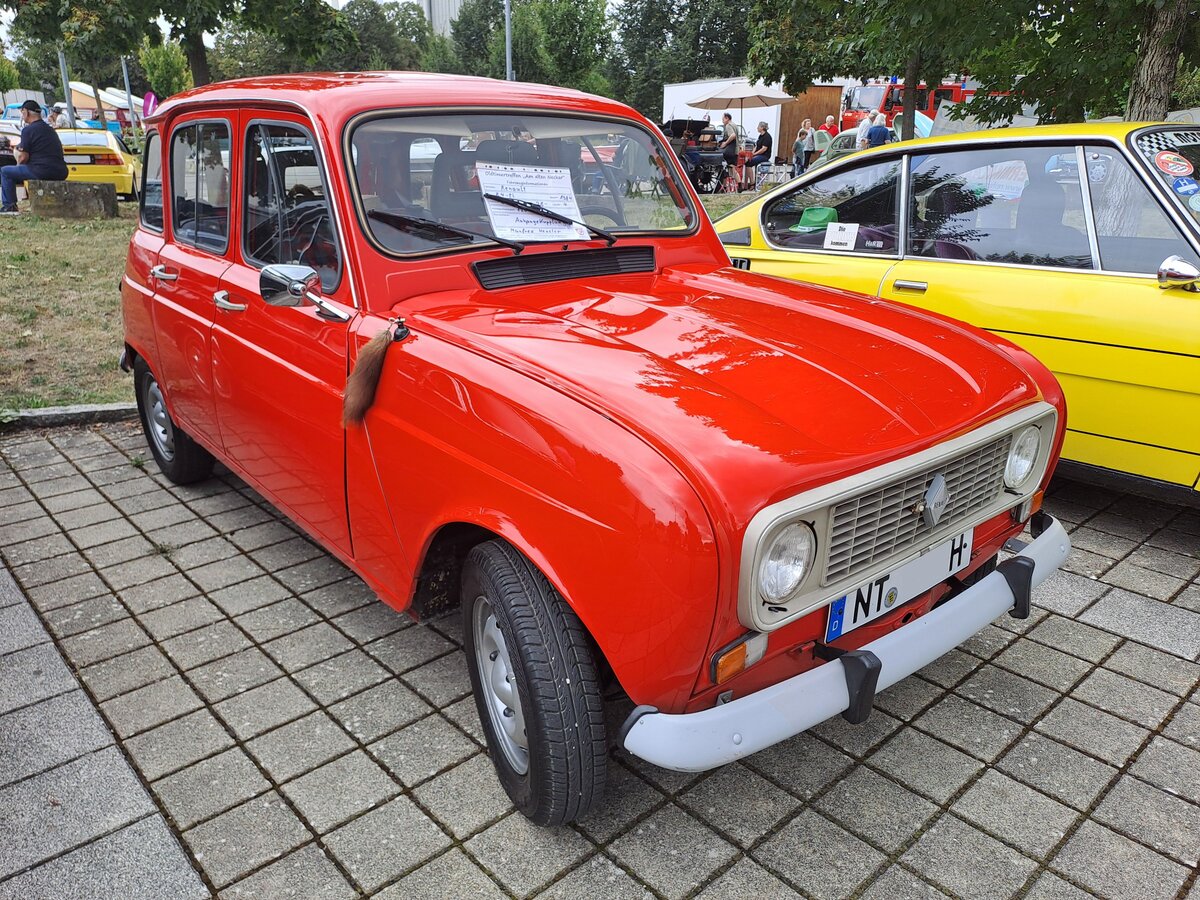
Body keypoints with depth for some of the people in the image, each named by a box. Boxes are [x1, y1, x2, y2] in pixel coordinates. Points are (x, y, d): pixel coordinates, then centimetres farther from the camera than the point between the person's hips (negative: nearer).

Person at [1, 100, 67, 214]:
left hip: (43, 172, -8)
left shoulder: (28, 130, -6)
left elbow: (23, 157, -6)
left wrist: (18, 165, 14)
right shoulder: (50, 129, 20)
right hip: (61, 173, 8)